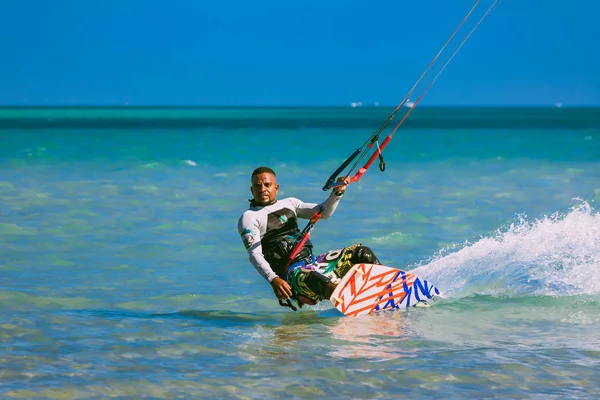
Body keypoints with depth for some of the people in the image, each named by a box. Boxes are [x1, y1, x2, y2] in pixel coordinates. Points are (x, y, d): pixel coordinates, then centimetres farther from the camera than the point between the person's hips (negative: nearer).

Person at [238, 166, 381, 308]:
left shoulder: (289, 203, 19)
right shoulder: (249, 218, 0)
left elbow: (323, 212, 14)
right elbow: (255, 255, -11)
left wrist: (337, 192, -6)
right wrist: (273, 279, -29)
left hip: (312, 261, 8)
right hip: (289, 273, -8)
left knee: (361, 253, -2)